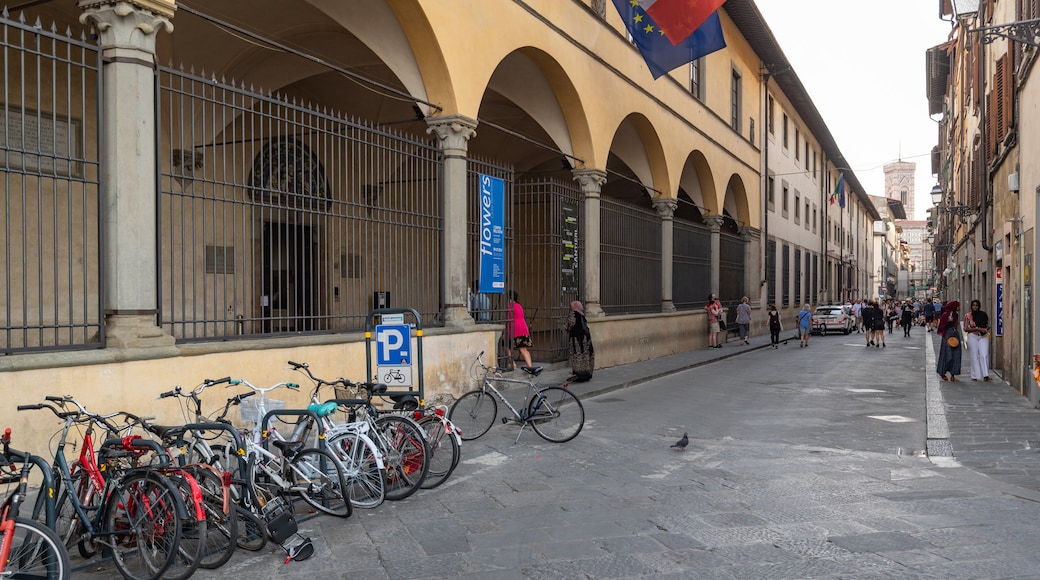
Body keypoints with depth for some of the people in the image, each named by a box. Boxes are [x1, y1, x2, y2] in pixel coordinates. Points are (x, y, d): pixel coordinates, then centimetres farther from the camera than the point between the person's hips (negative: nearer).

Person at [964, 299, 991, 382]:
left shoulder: (984, 315, 6)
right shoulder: (968, 316, 0)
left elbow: (988, 325, 17)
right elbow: (965, 329, -4)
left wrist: (985, 329, -7)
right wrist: (978, 329, -14)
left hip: (983, 336, 1)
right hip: (972, 337, -1)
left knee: (984, 355, -10)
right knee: (974, 356, 1)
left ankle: (985, 375, -10)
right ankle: (975, 376, 8)